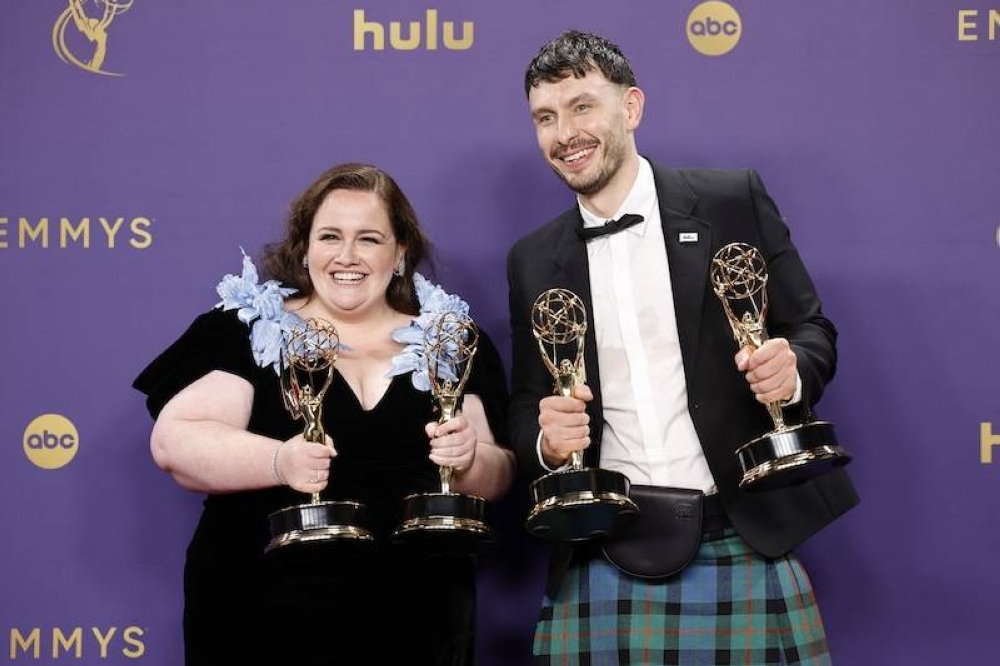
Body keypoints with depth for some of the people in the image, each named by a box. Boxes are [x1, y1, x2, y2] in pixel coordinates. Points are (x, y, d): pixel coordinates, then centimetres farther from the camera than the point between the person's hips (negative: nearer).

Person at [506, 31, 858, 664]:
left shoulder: (733, 201, 3)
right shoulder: (533, 260, 12)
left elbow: (813, 331, 7)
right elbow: (528, 405, 15)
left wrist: (792, 370, -15)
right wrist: (545, 440, -7)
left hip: (743, 544, -2)